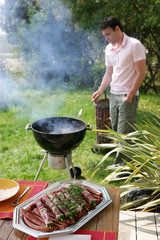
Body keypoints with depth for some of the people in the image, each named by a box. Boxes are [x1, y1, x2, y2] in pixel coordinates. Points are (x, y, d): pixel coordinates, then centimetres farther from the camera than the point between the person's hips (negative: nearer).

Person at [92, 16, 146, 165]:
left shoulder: (134, 45, -10)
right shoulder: (109, 49, 11)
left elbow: (141, 73, -12)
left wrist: (129, 96, -15)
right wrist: (100, 90, 3)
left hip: (128, 96, -7)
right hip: (113, 95, 7)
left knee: (124, 133, -6)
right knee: (116, 131, 10)